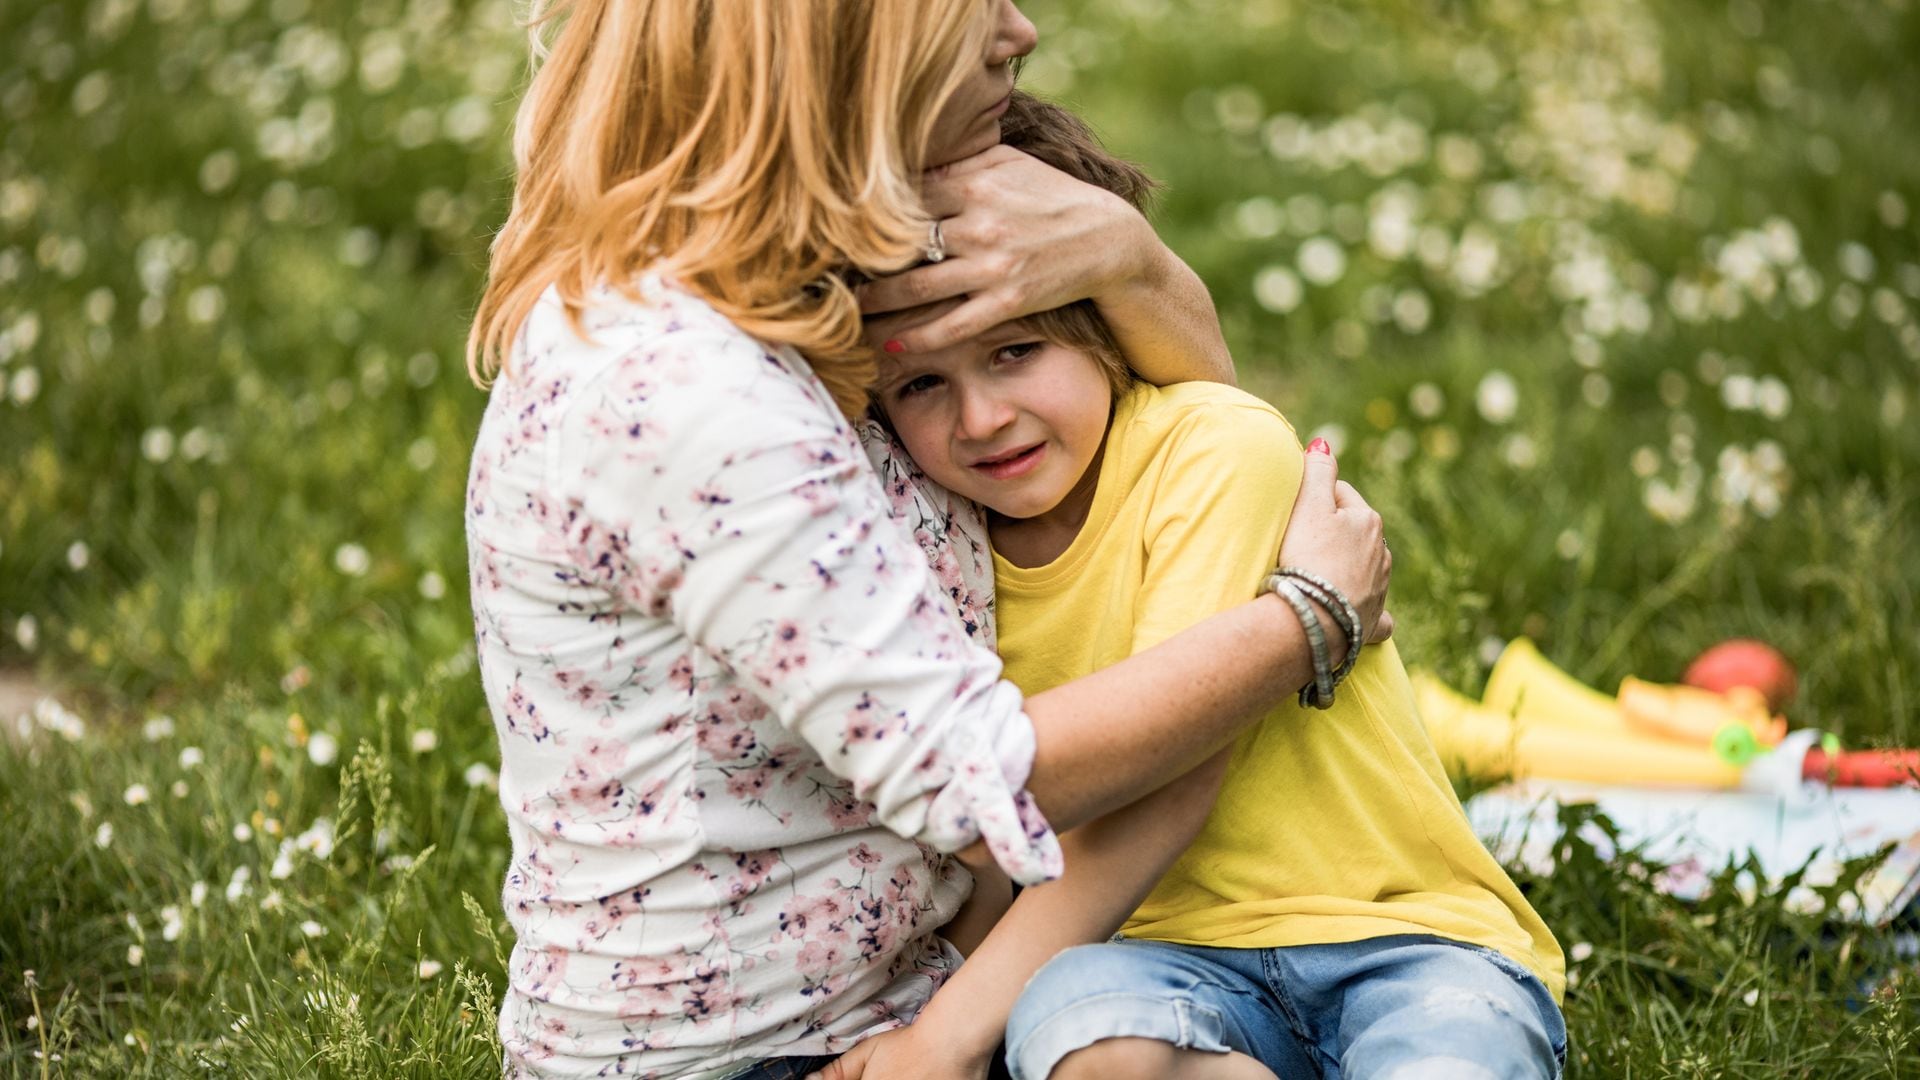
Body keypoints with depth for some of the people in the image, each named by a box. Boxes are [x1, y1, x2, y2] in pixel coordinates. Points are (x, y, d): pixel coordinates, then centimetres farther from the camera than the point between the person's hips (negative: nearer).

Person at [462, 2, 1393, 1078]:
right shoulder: (672, 386, -25)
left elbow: (1198, 385, 12)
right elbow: (983, 789, -25)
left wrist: (1120, 246, -11)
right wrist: (1313, 612, -14)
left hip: (905, 988, 9)